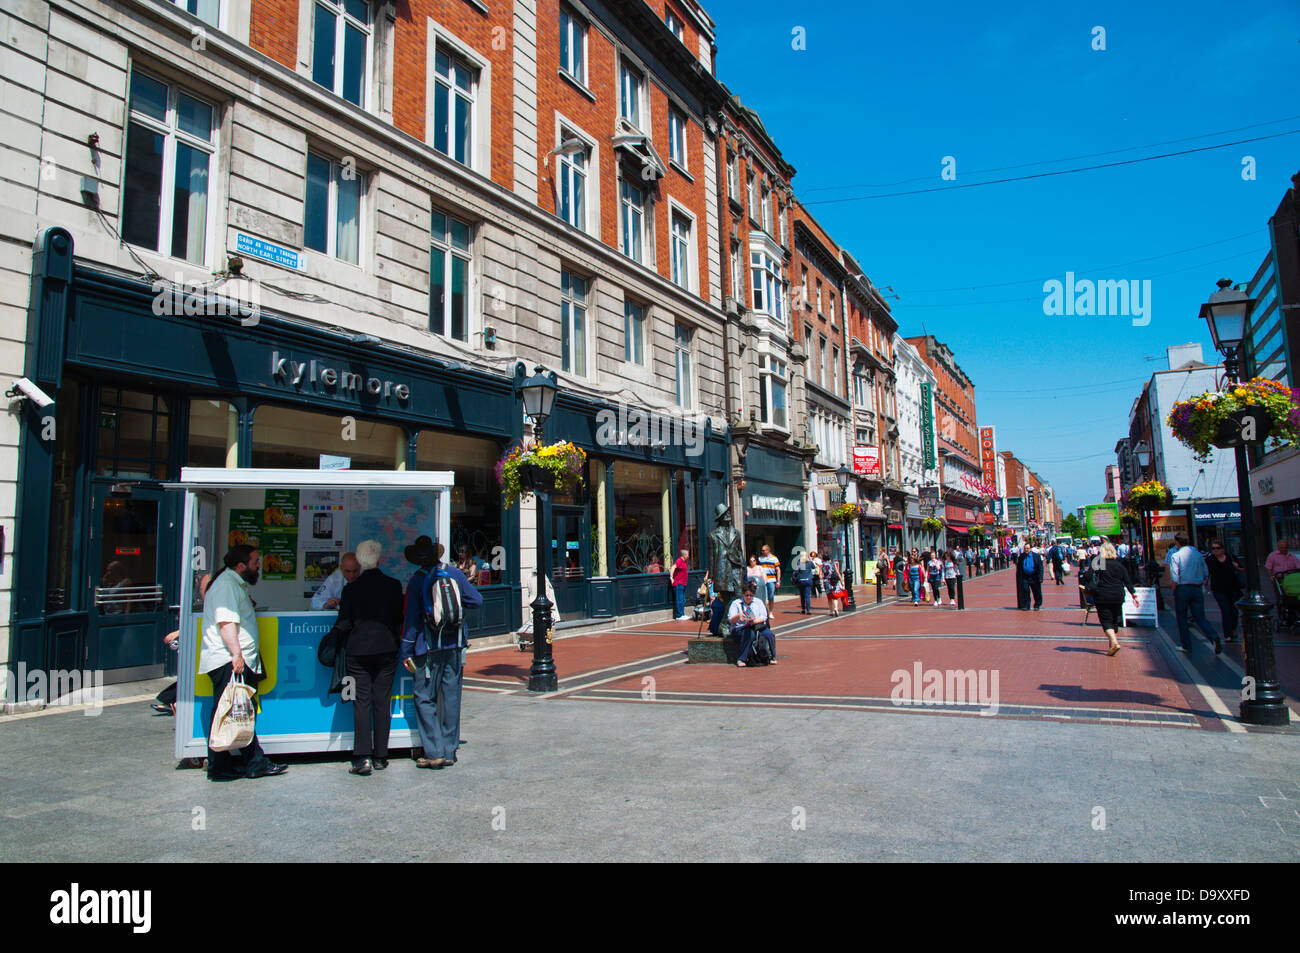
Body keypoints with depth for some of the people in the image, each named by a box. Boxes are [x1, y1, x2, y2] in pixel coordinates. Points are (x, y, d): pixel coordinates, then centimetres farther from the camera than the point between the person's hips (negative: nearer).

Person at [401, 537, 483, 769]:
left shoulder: (417, 580, -7)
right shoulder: (454, 573, 2)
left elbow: (412, 619, -6)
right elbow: (476, 601, 6)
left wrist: (406, 651, -1)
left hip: (428, 649, -4)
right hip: (454, 645, 4)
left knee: (425, 699, 4)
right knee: (451, 697, 9)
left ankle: (434, 752, 0)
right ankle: (449, 751, 14)